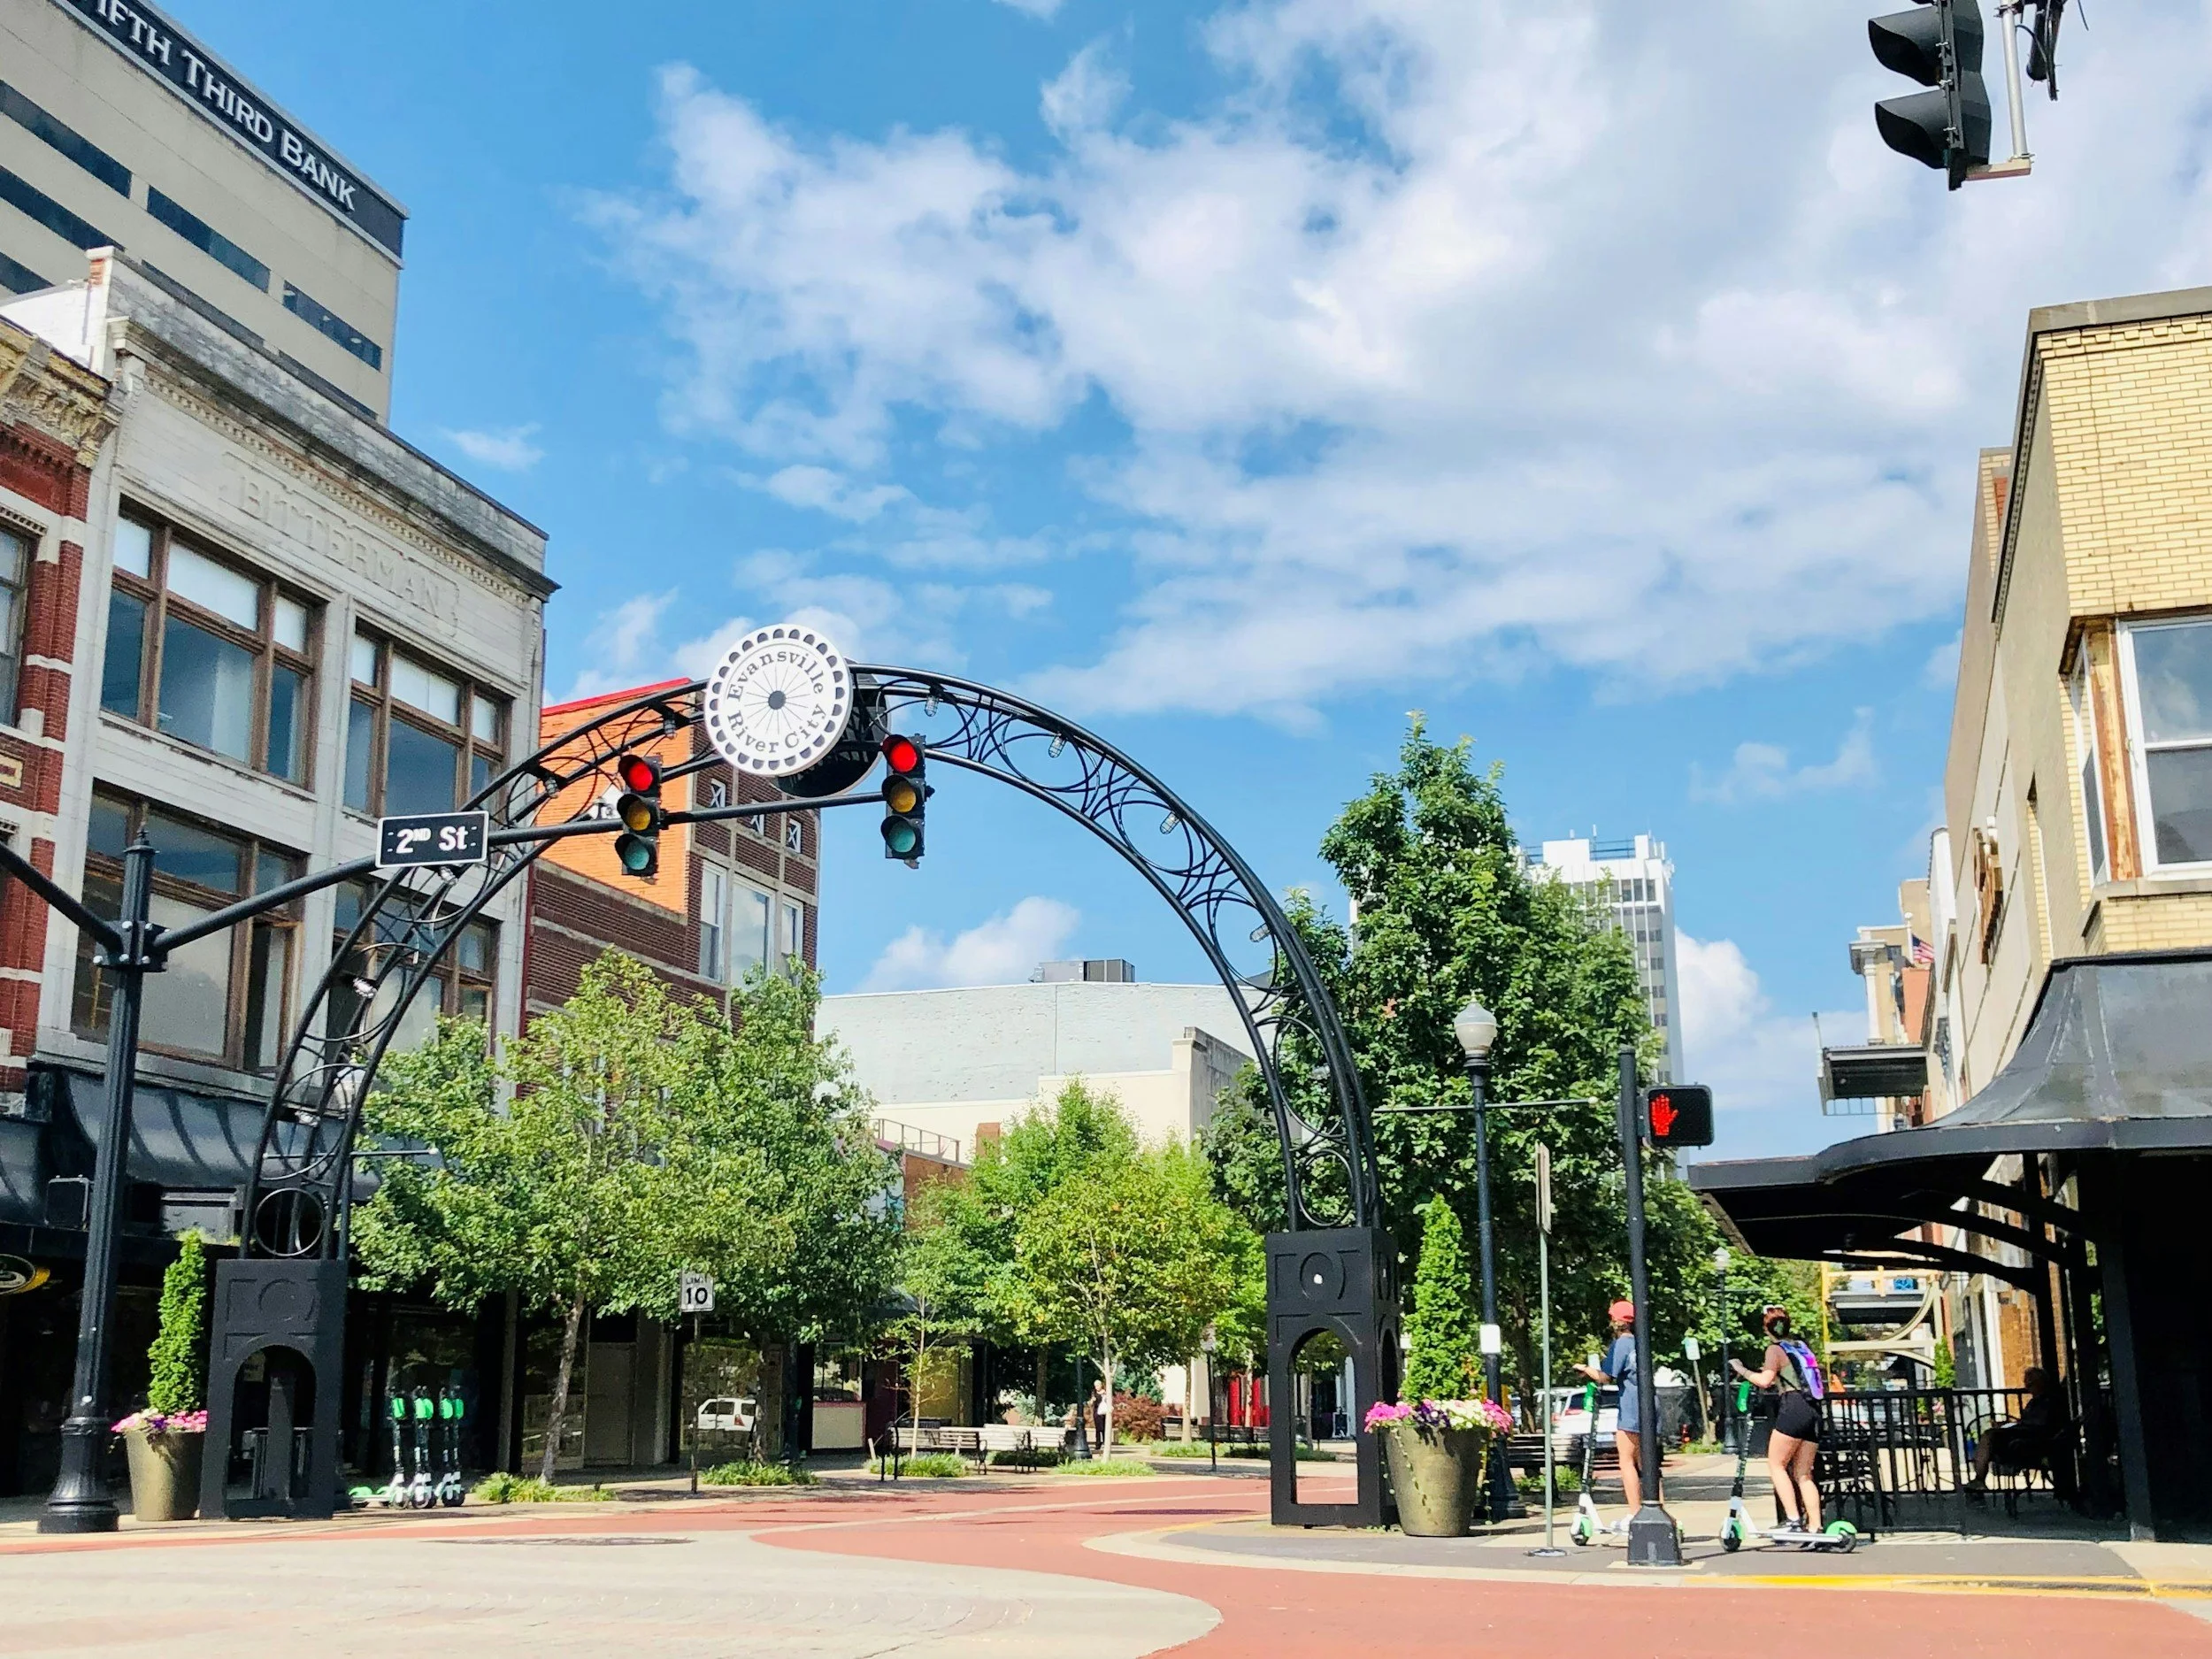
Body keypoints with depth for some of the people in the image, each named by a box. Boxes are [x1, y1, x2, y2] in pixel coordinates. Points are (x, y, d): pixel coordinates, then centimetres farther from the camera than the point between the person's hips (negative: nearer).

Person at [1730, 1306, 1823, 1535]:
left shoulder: (1775, 1349, 1)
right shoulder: (1801, 1347, 21)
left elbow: (1765, 1380, -11)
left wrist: (1743, 1371, 3)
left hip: (1794, 1408, -7)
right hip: (1814, 1412, 7)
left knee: (1776, 1465, 0)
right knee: (1803, 1474, 9)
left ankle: (1793, 1519, -12)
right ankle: (1814, 1527, 0)